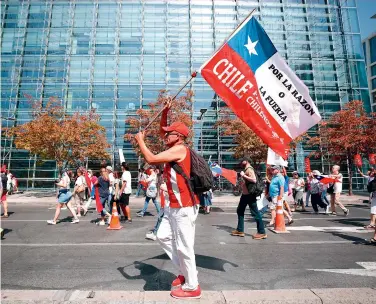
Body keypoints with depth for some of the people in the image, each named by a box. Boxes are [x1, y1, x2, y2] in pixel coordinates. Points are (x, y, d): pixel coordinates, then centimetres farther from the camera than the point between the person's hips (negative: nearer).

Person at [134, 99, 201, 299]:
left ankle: (192, 287, 21)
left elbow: (151, 159, -21)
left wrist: (140, 140, -6)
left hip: (185, 207, -10)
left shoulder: (180, 149, -18)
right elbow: (163, 132, 25)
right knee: (163, 237, 19)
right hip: (174, 206, 10)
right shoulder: (174, 149, 11)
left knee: (184, 247, 1)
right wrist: (165, 113, 10)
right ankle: (185, 272, 32)